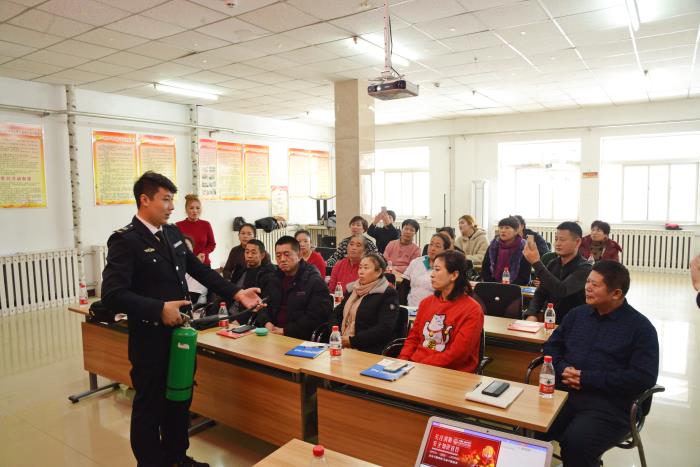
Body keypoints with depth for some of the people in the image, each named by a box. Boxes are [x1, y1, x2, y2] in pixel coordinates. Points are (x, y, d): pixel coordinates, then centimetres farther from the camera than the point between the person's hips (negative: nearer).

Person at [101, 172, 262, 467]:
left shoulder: (173, 233, 6)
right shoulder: (125, 241, -17)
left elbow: (200, 270, 10)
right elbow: (112, 295, -24)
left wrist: (236, 293, 2)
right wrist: (160, 309, -27)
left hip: (179, 332, 8)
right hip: (150, 340, -7)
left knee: (180, 399, 21)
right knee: (150, 406, 10)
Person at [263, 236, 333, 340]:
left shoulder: (315, 281, -7)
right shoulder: (275, 278, 15)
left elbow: (316, 316, -15)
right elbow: (264, 304, 20)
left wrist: (285, 331, -17)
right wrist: (267, 323, -2)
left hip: (302, 339, -5)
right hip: (272, 334, 5)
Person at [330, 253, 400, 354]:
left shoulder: (388, 294, -3)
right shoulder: (353, 289, 17)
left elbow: (384, 329, -13)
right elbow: (336, 314, 17)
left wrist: (353, 341, -15)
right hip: (341, 345, 6)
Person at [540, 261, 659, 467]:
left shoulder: (641, 327, 0)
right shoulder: (577, 314, 16)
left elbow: (644, 378, -10)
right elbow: (552, 345, 20)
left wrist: (588, 378, -13)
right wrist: (562, 368, -3)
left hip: (609, 405, -4)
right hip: (564, 394, 4)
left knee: (575, 444, -30)